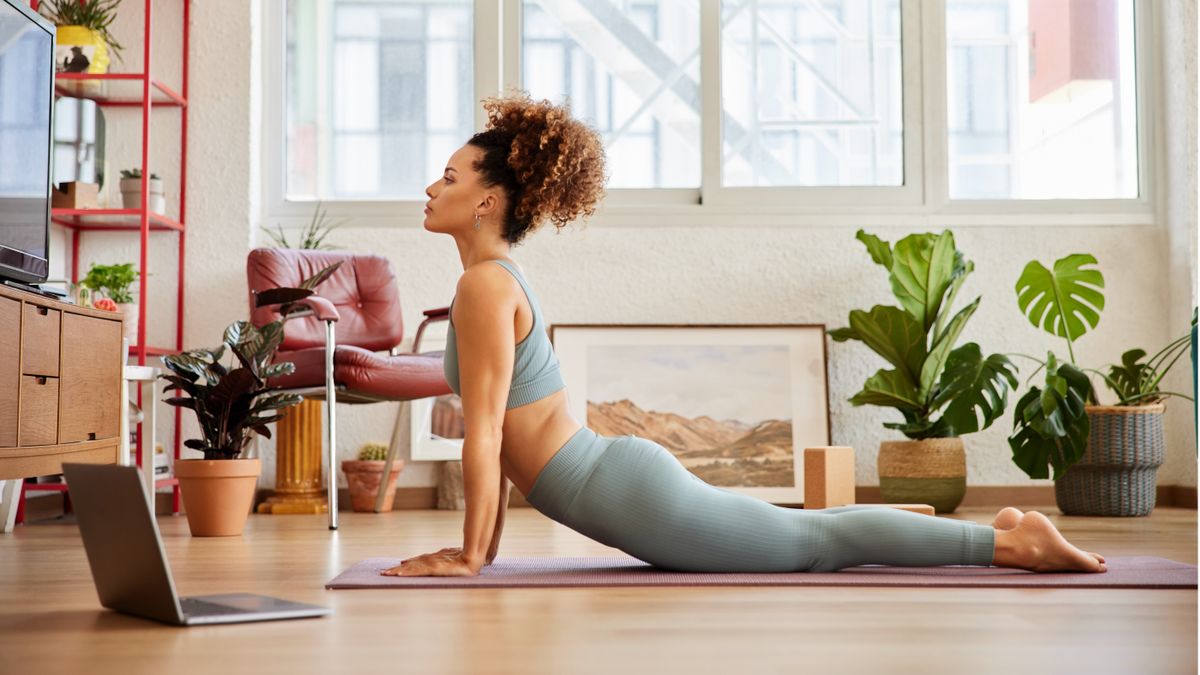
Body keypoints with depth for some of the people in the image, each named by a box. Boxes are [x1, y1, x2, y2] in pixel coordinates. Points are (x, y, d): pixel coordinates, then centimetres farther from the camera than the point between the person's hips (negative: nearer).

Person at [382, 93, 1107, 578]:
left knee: (813, 542, -1)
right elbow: (499, 433, 18)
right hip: (623, 473, 9)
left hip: (629, 493, -9)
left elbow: (484, 433, -19)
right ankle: (1002, 533, 28)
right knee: (802, 534, 19)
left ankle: (1011, 540, 5)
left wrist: (470, 559, -13)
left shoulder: (484, 285, -15)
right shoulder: (502, 278, 13)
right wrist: (486, 544, 19)